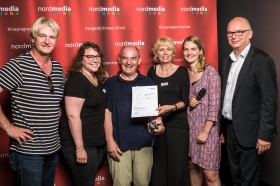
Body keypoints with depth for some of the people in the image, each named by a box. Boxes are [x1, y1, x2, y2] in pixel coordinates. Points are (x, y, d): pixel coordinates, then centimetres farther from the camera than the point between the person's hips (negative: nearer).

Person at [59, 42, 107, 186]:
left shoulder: (98, 80, 9)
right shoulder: (76, 80, -16)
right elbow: (72, 116, -22)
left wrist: (107, 140, 16)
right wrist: (79, 148, -22)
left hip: (97, 143, 9)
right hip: (81, 144, -8)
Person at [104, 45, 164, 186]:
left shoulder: (148, 83, 7)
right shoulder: (110, 83, 5)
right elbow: (107, 113, 2)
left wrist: (159, 123, -15)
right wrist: (109, 140, -5)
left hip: (143, 144, 1)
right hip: (118, 144, -1)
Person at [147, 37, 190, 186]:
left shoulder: (182, 72, -1)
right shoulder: (152, 71, 6)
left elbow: (185, 101, -5)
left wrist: (171, 107, -22)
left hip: (178, 125, -2)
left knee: (177, 166, 1)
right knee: (158, 167, 5)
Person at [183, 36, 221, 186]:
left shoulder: (210, 72, -9)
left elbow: (214, 104, -12)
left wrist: (205, 131, -15)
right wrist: (187, 99, -8)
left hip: (207, 128, -5)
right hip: (189, 127, 5)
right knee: (193, 166, 14)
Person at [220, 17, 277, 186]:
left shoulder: (262, 60, -13)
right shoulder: (227, 61, 10)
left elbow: (269, 101, -16)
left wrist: (265, 135, -18)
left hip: (250, 132, -7)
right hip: (231, 130, 7)